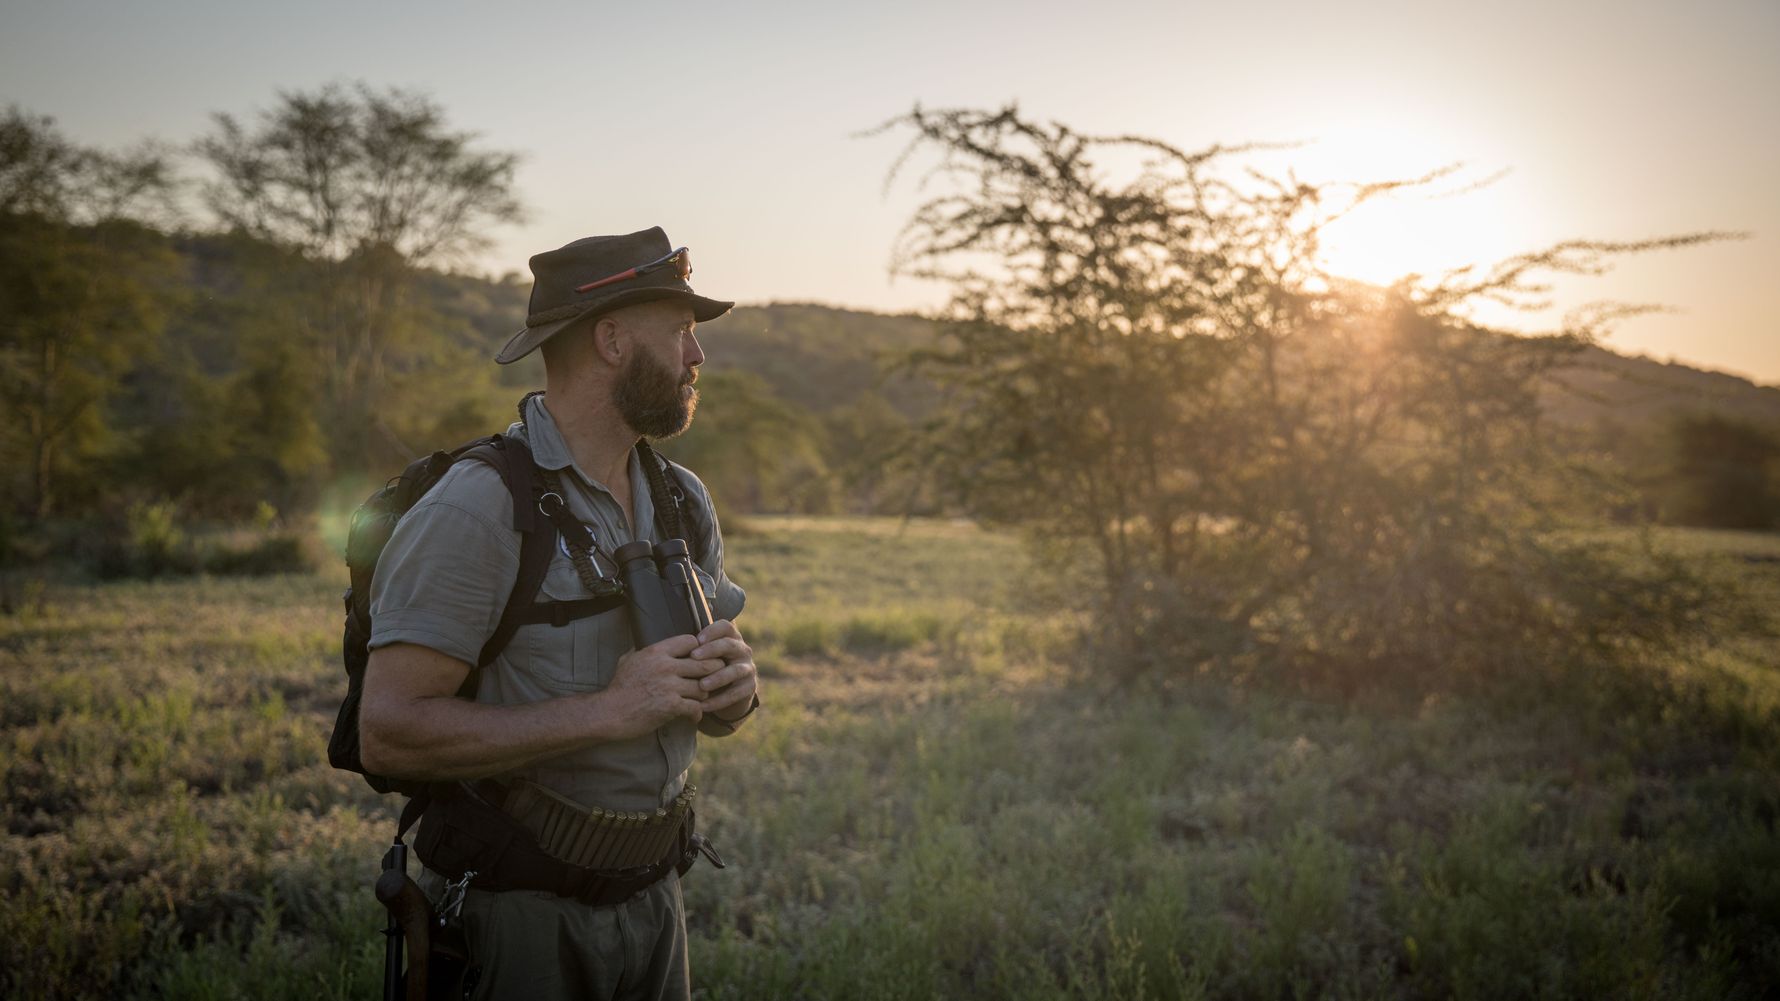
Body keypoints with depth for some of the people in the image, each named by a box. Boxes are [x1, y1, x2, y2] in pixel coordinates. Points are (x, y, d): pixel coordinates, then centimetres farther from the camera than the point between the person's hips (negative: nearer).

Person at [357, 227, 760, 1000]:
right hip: (517, 914, -6)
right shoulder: (473, 509, -18)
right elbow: (388, 732, -24)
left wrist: (736, 685, -12)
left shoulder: (683, 501, 6)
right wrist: (607, 711, -26)